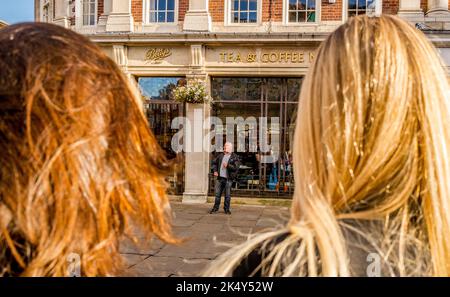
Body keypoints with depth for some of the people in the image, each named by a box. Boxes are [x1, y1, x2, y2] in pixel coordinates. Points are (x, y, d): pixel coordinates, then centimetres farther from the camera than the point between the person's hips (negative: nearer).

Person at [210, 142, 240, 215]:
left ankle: (227, 209, 13)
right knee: (217, 194, 8)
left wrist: (227, 166, -18)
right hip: (220, 178, 4)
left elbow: (236, 167, -12)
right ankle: (215, 208, 18)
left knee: (227, 195, 2)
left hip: (228, 179, -4)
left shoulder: (235, 157, -3)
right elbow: (214, 162, 23)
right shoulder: (221, 155, 12)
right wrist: (215, 170, 10)